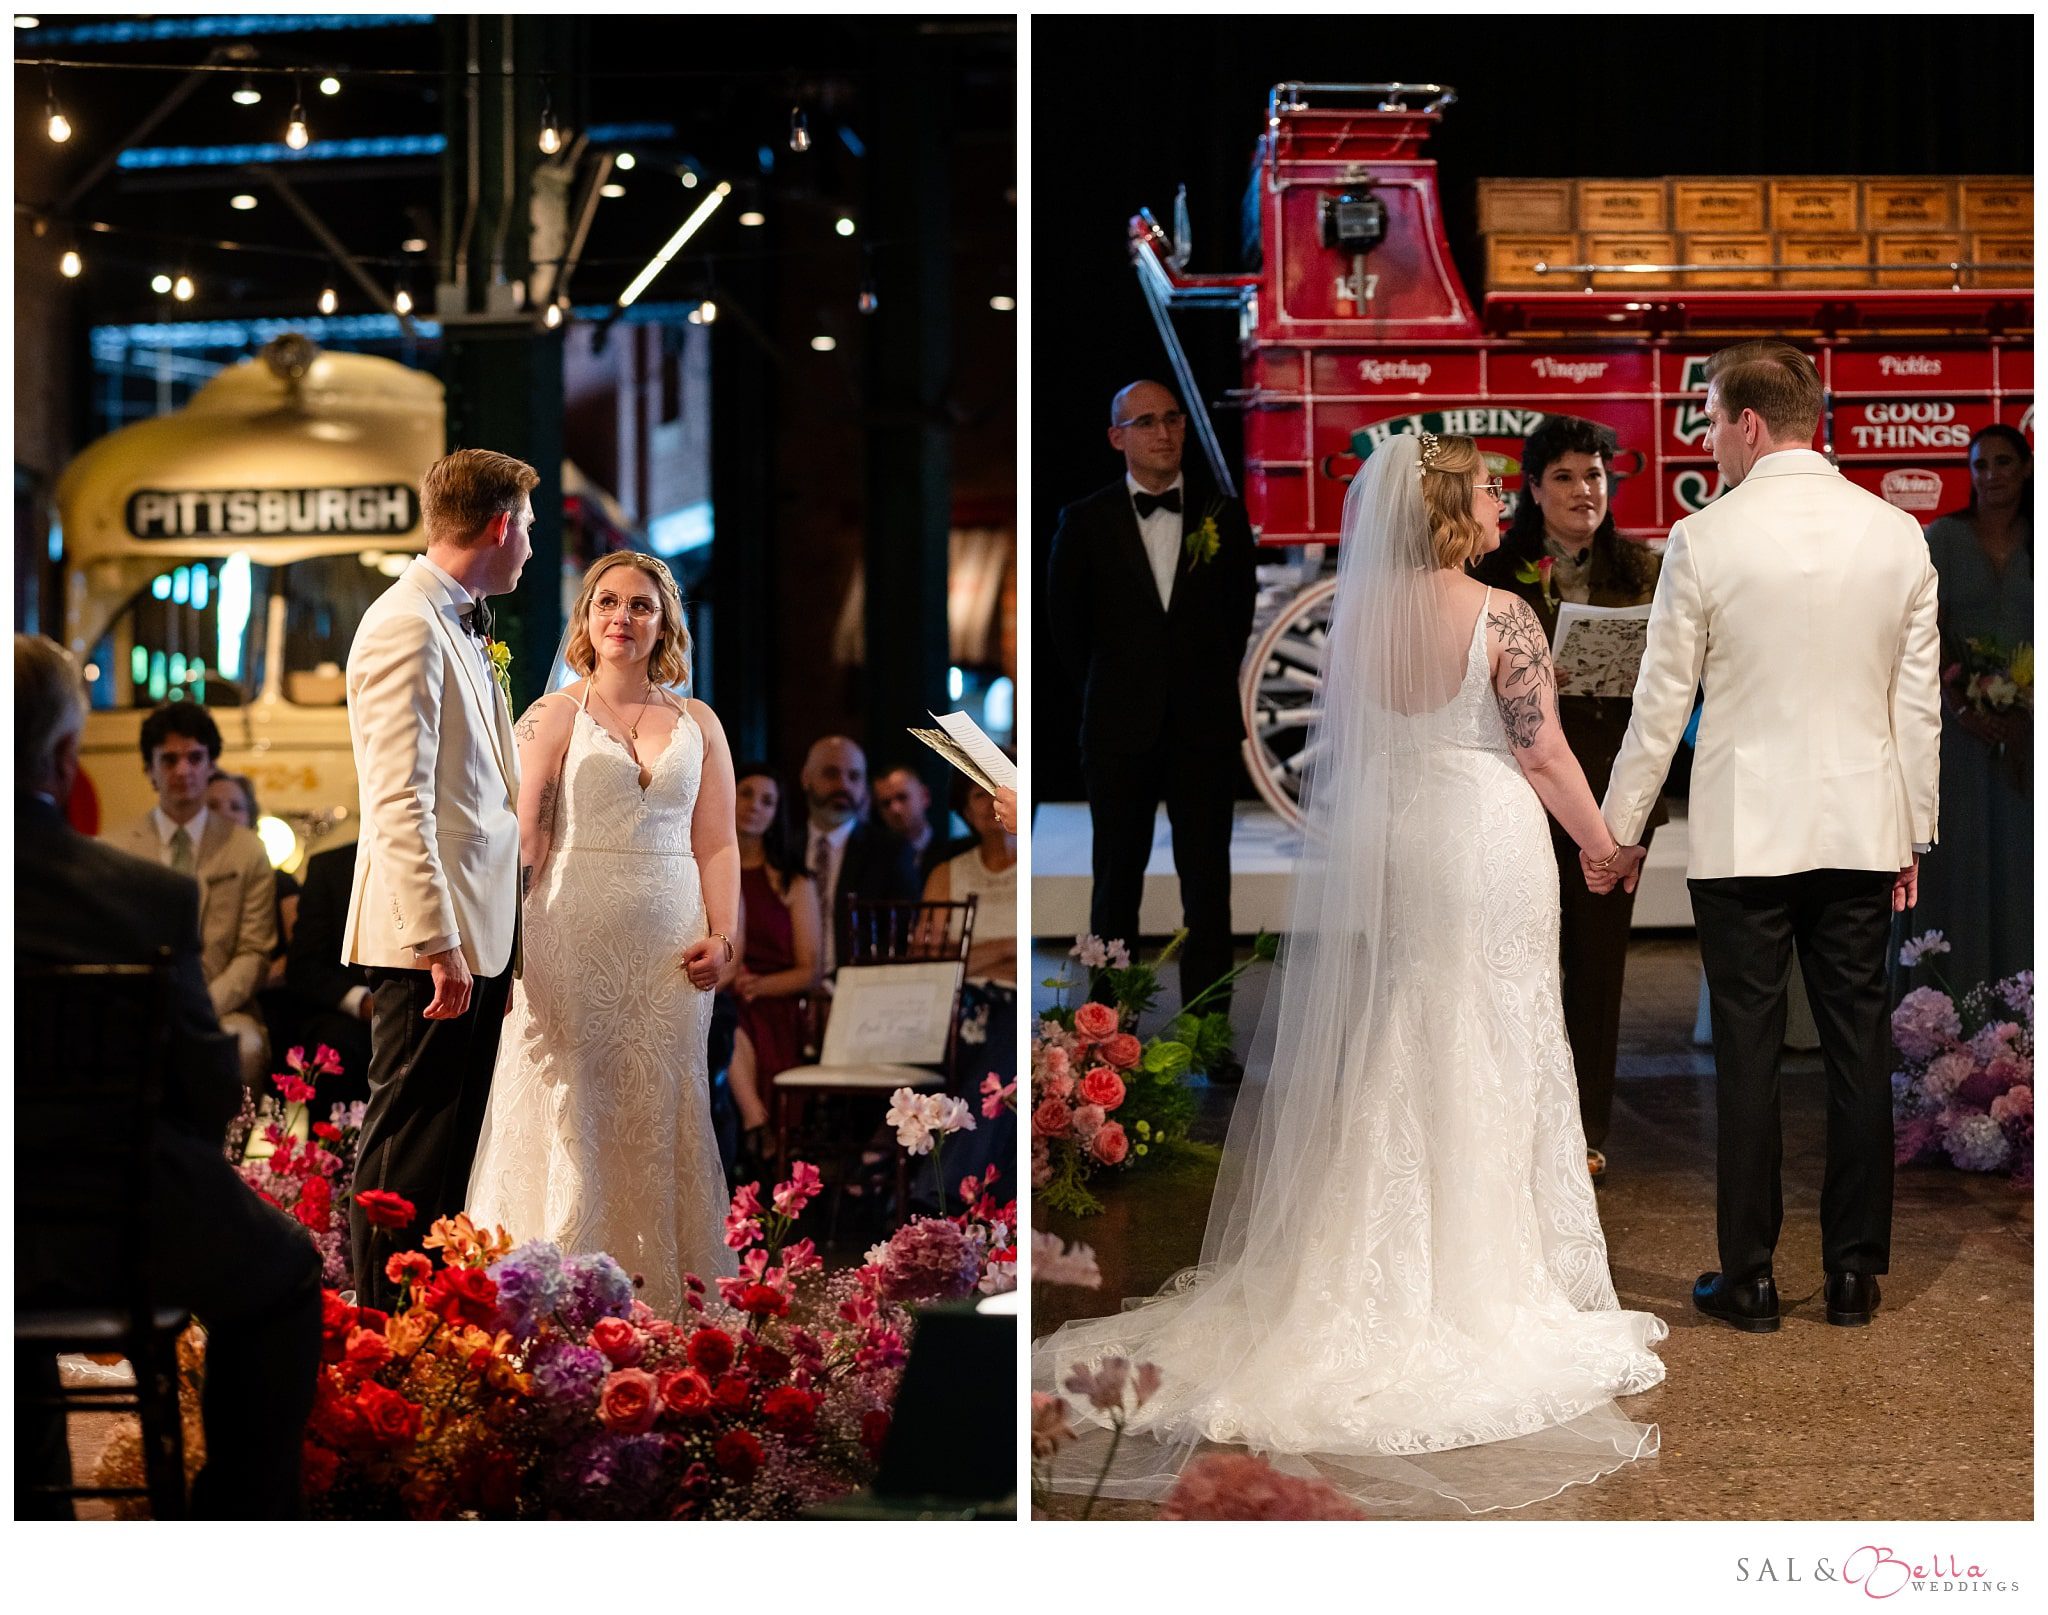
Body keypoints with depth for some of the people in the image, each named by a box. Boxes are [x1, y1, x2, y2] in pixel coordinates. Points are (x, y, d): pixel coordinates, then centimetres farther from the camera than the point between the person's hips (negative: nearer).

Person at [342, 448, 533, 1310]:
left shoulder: (459, 625, 17)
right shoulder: (407, 626, -13)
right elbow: (399, 804, -20)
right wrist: (436, 941, -24)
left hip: (474, 932, 10)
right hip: (434, 937, -10)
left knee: (449, 1145, 12)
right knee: (409, 1150, -6)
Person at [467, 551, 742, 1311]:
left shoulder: (697, 723, 12)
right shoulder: (553, 716, 3)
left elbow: (716, 843, 9)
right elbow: (521, 837, -4)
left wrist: (723, 935, -5)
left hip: (670, 949, 3)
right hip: (574, 941, -3)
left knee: (659, 1108, 4)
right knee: (569, 1104, -3)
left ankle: (658, 1288, 11)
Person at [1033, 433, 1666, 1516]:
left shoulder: (1358, 613, 0)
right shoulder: (1503, 618, -12)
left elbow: (1332, 747, 7)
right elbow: (1543, 753, -11)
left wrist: (1331, 840, 22)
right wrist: (1600, 844, 2)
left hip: (1376, 844, 4)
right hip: (1485, 844, -4)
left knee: (1378, 1061, 12)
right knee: (1482, 1057, 4)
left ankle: (1370, 1276, 19)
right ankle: (1479, 1276, 9)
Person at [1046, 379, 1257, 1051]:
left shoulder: (1223, 516, 5)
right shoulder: (1085, 522, 2)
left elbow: (1240, 615, 12)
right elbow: (1064, 624, 10)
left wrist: (1210, 686, 10)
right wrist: (1108, 693, 12)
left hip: (1205, 729, 1)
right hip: (1119, 733, 0)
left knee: (1208, 887, -1)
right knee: (1117, 882, 5)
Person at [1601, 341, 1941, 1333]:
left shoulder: (1704, 540, -9)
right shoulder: (1897, 534, 2)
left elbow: (1662, 703, -3)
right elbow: (1918, 702, 6)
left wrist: (1620, 829, 7)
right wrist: (1913, 833, 15)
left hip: (1744, 833, -3)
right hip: (1862, 831, 3)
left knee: (1748, 1053, 3)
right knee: (1858, 1048, 9)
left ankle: (1749, 1280, 8)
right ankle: (1853, 1273, 15)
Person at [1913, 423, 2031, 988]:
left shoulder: (2035, 543, 6)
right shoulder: (1943, 536, 1)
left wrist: (2025, 713, -11)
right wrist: (1963, 708, -15)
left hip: (2024, 723, 2)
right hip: (1957, 719, -1)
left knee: (2017, 847, 4)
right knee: (1957, 849, 0)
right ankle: (1954, 987, 5)